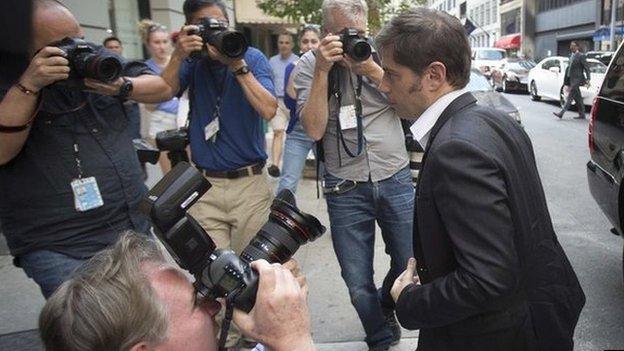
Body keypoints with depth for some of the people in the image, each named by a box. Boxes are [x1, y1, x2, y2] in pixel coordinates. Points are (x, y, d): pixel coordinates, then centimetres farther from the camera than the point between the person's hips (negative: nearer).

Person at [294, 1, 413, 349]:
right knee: (358, 283, 6)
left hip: (396, 179, 2)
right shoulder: (309, 65, -2)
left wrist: (373, 69, -16)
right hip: (346, 189, -1)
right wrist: (322, 71, -19)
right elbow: (315, 129, -12)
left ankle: (386, 308, 45)